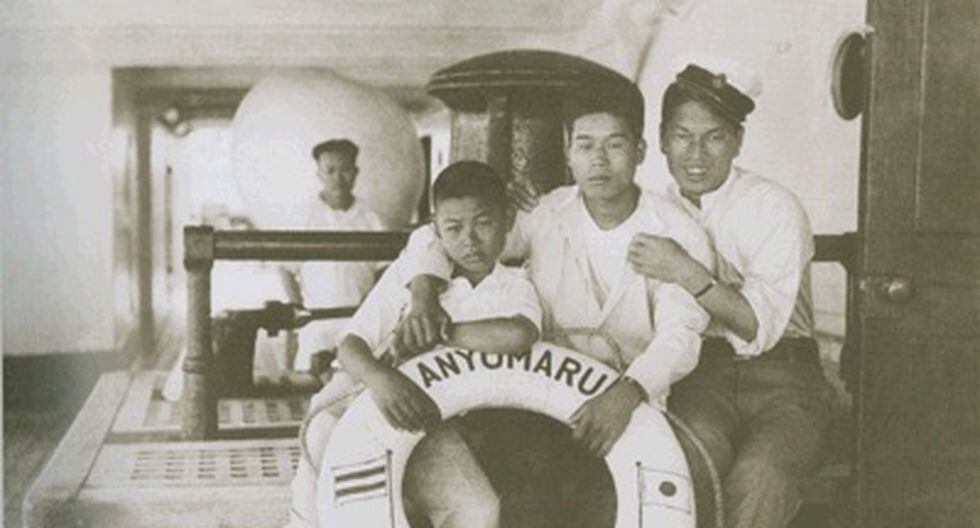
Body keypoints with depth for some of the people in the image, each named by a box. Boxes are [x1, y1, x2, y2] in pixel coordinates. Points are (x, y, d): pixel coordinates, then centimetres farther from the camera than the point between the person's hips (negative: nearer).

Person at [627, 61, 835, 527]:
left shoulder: (774, 207, -4)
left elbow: (761, 329, -16)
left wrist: (688, 274, -25)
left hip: (780, 379, -2)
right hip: (698, 373, 2)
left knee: (759, 475, -31)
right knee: (697, 448, -32)